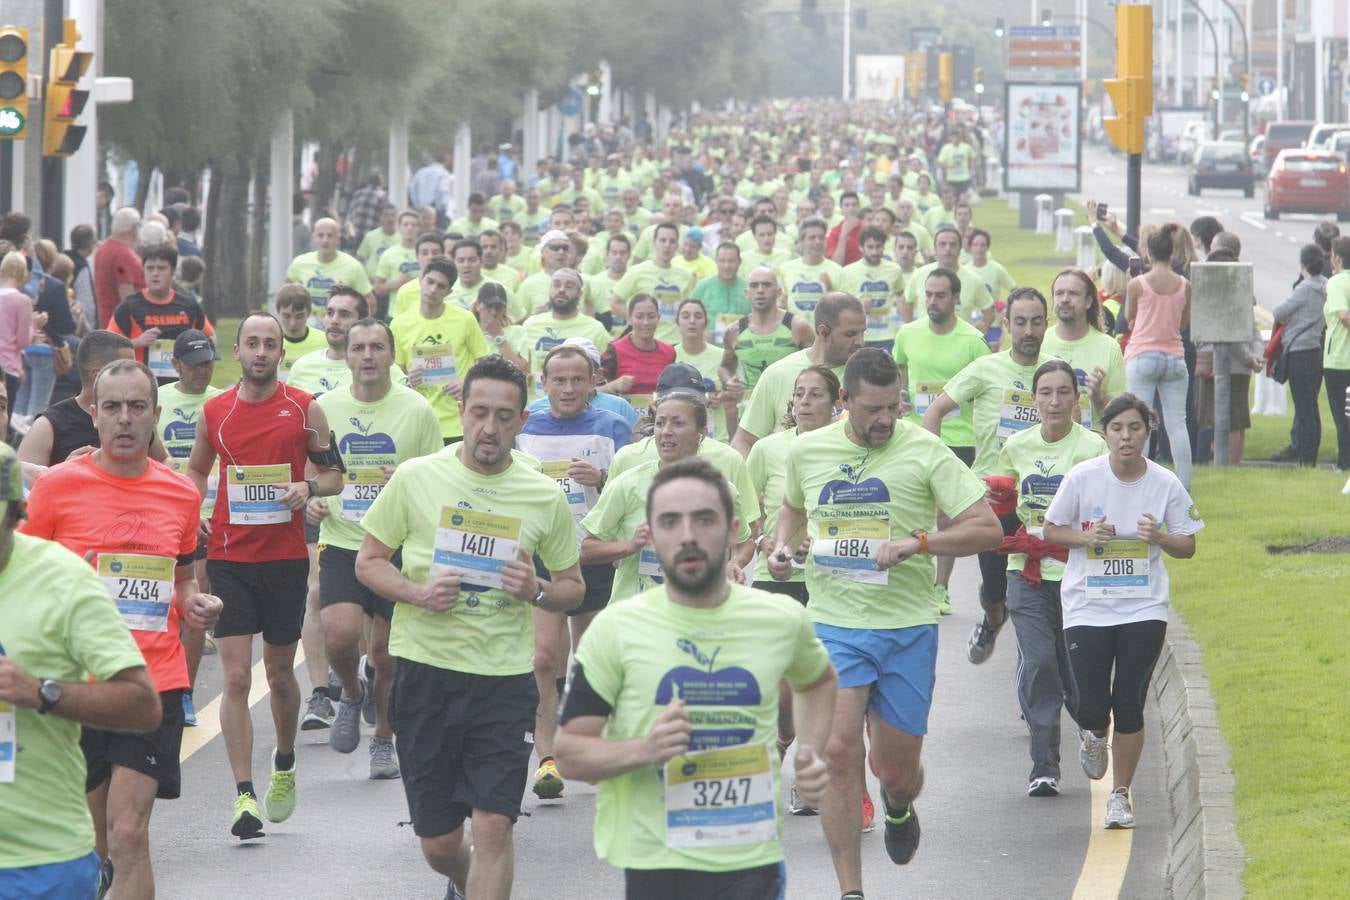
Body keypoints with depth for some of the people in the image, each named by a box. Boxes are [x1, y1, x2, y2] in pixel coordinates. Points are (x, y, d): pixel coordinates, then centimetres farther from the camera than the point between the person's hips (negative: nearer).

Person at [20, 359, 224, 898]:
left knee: (128, 838, -11)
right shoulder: (58, 485, -1)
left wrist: (194, 605, 1)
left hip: (156, 684, 1)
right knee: (96, 841, 9)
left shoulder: (181, 495, 8)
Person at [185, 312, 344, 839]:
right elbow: (196, 470, 20)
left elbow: (334, 474, 6)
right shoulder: (214, 412, 4)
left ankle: (284, 767, 38)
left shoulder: (304, 409, 0)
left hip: (286, 558, 0)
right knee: (236, 678, -9)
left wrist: (309, 487, -15)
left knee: (279, 672, 13)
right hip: (228, 557, 0)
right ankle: (244, 795, -11)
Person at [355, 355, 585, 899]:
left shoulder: (545, 497, 2)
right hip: (426, 667, 0)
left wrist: (537, 591, -11)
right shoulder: (416, 478, -1)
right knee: (437, 842, 9)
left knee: (494, 827, -13)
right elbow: (369, 562, 6)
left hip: (506, 677, 0)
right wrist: (419, 593, -13)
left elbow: (573, 588, 13)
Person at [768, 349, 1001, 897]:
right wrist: (783, 546, 5)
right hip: (832, 624, 1)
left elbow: (987, 528, -8)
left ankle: (898, 807, 46)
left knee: (896, 767, 6)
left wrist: (918, 543, -20)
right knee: (839, 752, -15)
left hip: (907, 628, -1)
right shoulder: (806, 452, 4)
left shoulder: (924, 452, -6)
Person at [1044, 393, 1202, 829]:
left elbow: (1187, 546, 4)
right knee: (1091, 707, -6)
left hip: (1144, 609, 0)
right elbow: (1051, 530, 4)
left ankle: (1120, 795, 15)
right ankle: (1094, 736, 32)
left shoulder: (1166, 484, -4)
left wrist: (1158, 537, -17)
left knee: (1129, 705, -2)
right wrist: (1086, 537, -15)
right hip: (1088, 608, 0)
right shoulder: (1082, 478, -6)